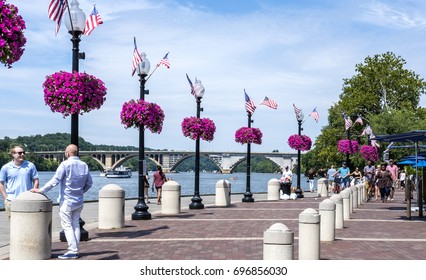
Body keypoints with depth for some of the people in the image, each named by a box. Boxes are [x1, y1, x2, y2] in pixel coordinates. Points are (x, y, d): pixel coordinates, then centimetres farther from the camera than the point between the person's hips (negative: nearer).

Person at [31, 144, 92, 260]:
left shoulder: (65, 164, -14)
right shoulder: (84, 165, 4)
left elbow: (55, 181, -18)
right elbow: (89, 183, 11)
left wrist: (41, 190, -12)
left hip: (67, 201, -6)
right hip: (79, 201, 6)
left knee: (67, 225, 0)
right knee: (75, 224, 13)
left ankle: (72, 251, -5)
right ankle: (75, 250, 14)